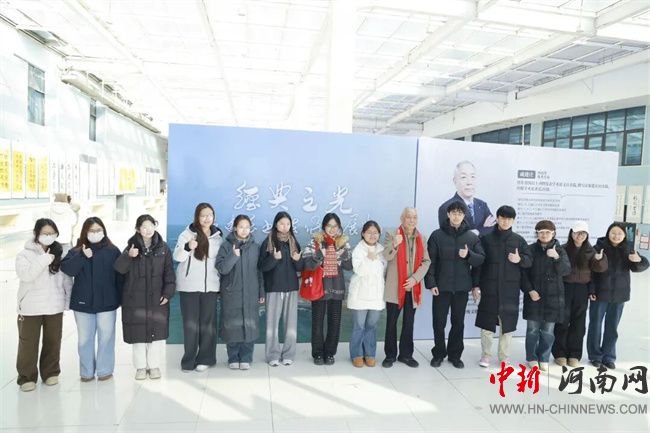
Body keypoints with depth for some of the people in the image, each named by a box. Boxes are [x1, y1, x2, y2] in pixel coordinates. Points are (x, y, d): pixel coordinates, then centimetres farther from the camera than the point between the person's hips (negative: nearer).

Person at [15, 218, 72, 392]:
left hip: (54, 306, 2)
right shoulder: (25, 254, -3)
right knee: (28, 344, 5)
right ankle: (27, 377, 20)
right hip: (30, 307, -2)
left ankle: (51, 372, 28)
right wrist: (44, 259, -24)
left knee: (53, 342, 12)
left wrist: (68, 300, 0)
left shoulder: (59, 254, 3)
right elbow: (25, 274, -20)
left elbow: (67, 278, 5)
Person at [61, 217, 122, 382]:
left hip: (106, 302, -1)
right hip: (83, 302, 2)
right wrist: (82, 256, -22)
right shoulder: (76, 251, 5)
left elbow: (120, 275, 1)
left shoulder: (113, 251, 1)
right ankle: (86, 372, 23)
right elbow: (67, 269, -10)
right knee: (85, 339, 10)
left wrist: (120, 298, -2)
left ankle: (105, 370, 18)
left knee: (106, 337, 5)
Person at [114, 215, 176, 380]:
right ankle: (141, 366, 23)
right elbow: (119, 269, -8)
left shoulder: (163, 248, 1)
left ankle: (154, 365, 23)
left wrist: (168, 292, -6)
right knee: (138, 333, 7)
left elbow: (169, 272, 1)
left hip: (157, 299, 0)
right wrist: (128, 256, -27)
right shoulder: (132, 246, 0)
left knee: (156, 332, 6)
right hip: (135, 299, 0)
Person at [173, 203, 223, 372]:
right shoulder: (187, 234, -3)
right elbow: (177, 257, -12)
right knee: (190, 324, 2)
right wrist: (187, 247, -32)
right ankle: (189, 360, 13)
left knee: (208, 323, 6)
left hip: (210, 286, 3)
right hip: (189, 286, -2)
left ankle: (205, 358, 17)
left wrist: (222, 284, 13)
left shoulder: (218, 236, 7)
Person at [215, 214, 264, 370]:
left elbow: (259, 271, 8)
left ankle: (246, 358, 18)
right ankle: (233, 359, 20)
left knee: (250, 326, 3)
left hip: (251, 294, 2)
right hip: (231, 294, -1)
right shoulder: (226, 246, -1)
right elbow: (221, 268, -8)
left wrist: (261, 292, 7)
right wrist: (234, 256, -22)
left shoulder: (255, 247, 6)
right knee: (232, 326, 5)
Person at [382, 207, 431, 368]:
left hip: (413, 287, 3)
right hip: (395, 287, -3)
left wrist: (415, 278, -10)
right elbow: (386, 256, -17)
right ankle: (390, 355, 16)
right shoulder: (392, 235, -3)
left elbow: (426, 261, 4)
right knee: (392, 322, 4)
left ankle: (406, 354, 24)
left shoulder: (421, 239, 8)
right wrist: (395, 244, -38)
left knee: (409, 323, 11)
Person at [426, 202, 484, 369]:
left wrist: (468, 255, -17)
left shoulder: (472, 237, 4)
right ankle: (438, 353, 23)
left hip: (462, 287, 2)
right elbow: (430, 261, -4)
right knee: (439, 322, 5)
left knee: (458, 322, 11)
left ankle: (455, 355, 26)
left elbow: (481, 259, 3)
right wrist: (431, 283, -10)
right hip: (441, 286, -2)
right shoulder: (437, 235, -2)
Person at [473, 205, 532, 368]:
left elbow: (530, 261, 7)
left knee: (507, 323, 7)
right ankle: (485, 356, 15)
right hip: (489, 288, -2)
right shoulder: (486, 239, 0)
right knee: (487, 322, 2)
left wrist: (520, 260, -16)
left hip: (510, 289, 2)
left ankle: (504, 357, 21)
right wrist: (476, 285, -6)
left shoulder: (519, 240, 6)